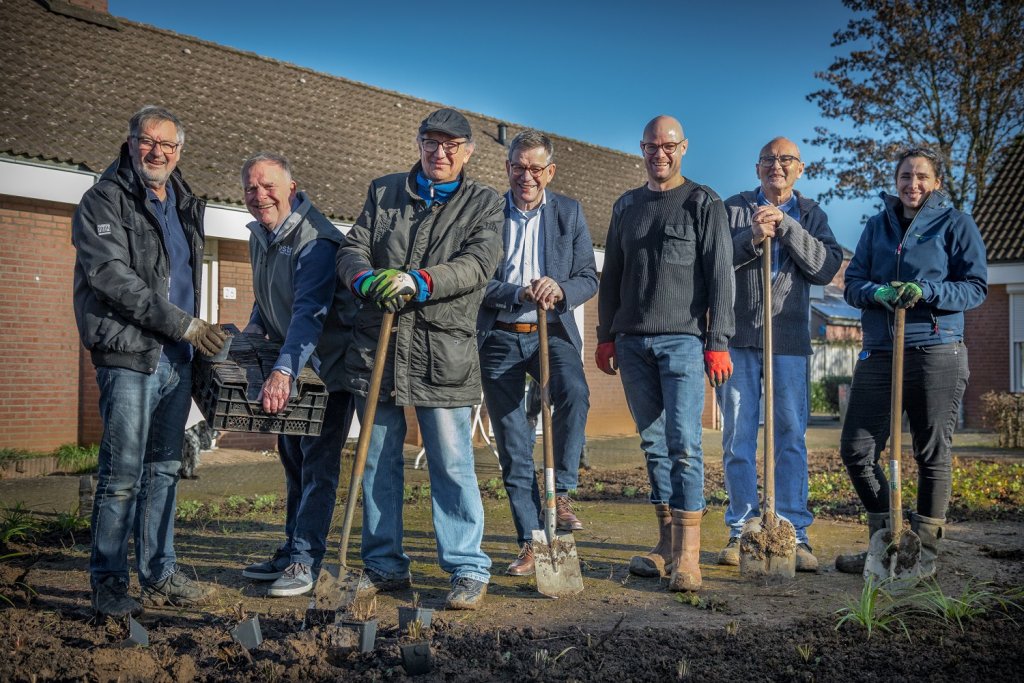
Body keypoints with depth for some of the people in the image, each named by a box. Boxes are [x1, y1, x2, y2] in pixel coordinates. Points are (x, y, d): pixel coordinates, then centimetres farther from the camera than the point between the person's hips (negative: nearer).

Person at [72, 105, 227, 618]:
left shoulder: (185, 205, 18)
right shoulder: (104, 200, -4)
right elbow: (111, 276, -15)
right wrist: (184, 324, -19)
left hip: (177, 358, 7)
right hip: (129, 354, -7)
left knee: (164, 471, 11)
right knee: (123, 474, -6)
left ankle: (160, 575, 19)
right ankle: (108, 584, 4)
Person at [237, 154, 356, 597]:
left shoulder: (316, 241, -24)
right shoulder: (258, 236, 5)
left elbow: (310, 312, -36)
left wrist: (283, 370, -47)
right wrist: (251, 336, 3)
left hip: (329, 365, -9)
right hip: (290, 366, 9)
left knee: (318, 464, -7)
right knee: (293, 461, 16)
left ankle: (304, 560, -1)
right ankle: (292, 551, 27)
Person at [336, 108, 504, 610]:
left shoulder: (485, 203, 7)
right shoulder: (383, 192, 15)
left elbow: (477, 264, -9)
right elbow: (352, 249, 7)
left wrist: (419, 282, -25)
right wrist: (366, 280, -17)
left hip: (444, 351, -3)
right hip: (376, 345, 4)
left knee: (452, 464, -3)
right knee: (378, 462, 10)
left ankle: (469, 570, 9)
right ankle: (384, 565, 22)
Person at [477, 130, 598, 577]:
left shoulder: (570, 213, 6)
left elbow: (589, 278, 3)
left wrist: (560, 289, -19)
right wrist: (518, 294, -21)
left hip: (552, 333, 0)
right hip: (499, 338, 0)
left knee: (574, 393, -30)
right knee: (512, 444, 2)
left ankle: (560, 494, -11)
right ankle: (531, 542, 12)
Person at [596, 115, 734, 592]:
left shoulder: (703, 203, 3)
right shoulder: (626, 206, 17)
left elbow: (720, 276, -3)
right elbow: (611, 276, 19)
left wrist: (718, 342, -10)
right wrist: (605, 336, 14)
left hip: (683, 339, -5)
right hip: (632, 342, 5)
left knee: (683, 443, -10)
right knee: (653, 443, 7)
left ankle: (688, 556, -9)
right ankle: (666, 544, 14)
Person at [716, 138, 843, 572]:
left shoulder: (810, 215, 11)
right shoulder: (733, 208, 9)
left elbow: (827, 267, -4)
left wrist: (785, 225, -11)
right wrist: (750, 238, -16)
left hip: (789, 340, 0)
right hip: (737, 339, 0)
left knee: (791, 438, -1)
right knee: (737, 439, 4)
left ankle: (794, 535, 5)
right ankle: (741, 532, 13)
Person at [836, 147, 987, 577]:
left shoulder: (955, 223, 4)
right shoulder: (877, 226, 15)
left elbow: (976, 287, -1)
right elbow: (852, 283, 10)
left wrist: (927, 291, -18)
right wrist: (877, 291, -13)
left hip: (936, 353, -4)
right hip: (879, 353, 4)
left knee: (933, 454, 2)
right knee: (856, 449, 0)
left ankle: (925, 550, 14)